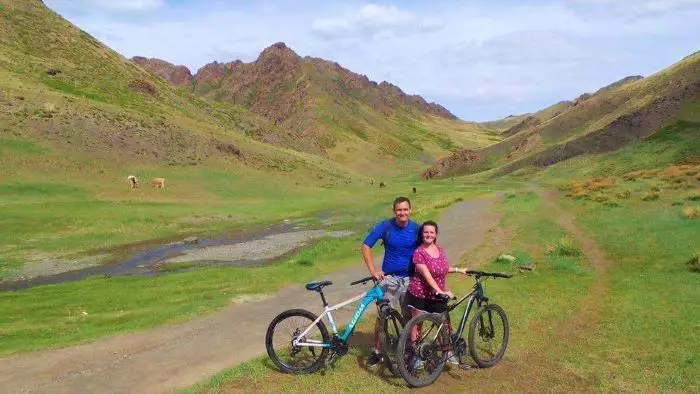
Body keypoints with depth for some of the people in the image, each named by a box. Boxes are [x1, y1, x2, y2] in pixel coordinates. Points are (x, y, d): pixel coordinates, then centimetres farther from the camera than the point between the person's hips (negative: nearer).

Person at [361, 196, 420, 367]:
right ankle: (377, 351, 14)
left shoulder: (416, 229, -4)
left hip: (410, 278, 1)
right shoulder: (385, 226, -9)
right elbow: (365, 246, -7)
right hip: (389, 277, -1)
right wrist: (373, 270, -15)